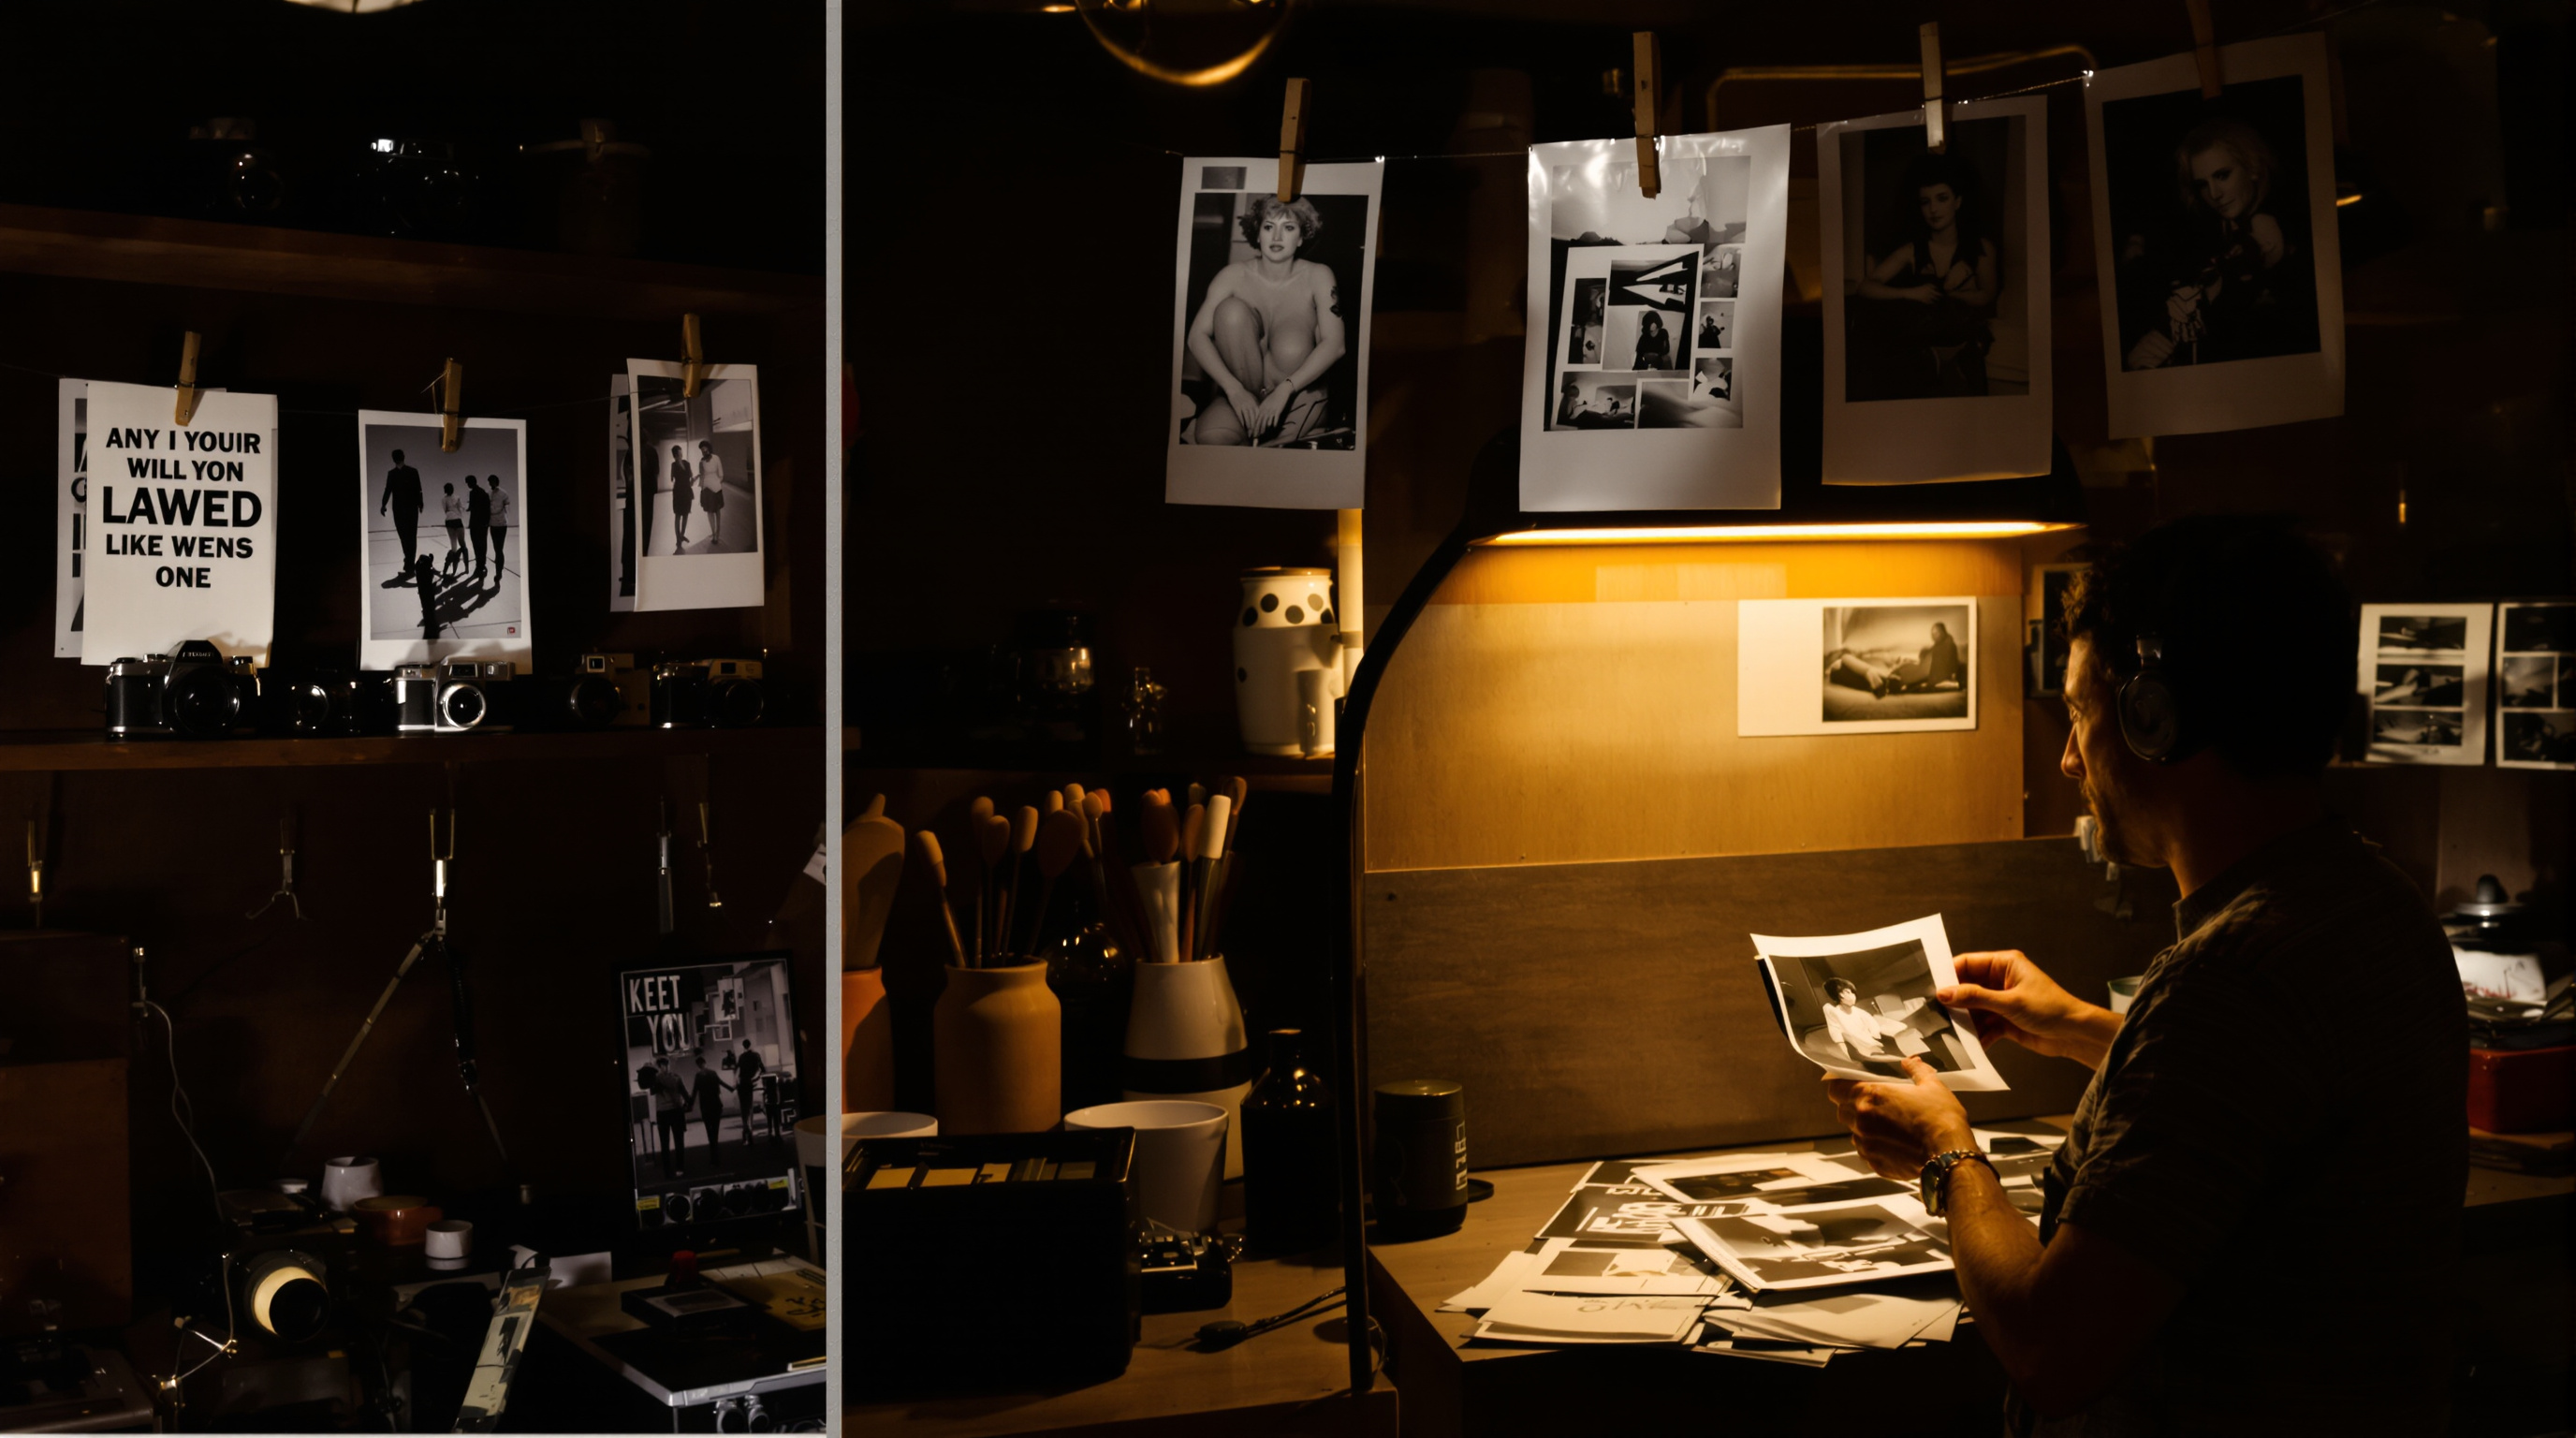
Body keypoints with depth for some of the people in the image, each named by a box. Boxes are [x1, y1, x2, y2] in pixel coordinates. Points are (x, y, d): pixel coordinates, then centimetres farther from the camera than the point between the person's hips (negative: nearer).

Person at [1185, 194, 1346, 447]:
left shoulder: (1318, 276, -8)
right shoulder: (1235, 275, -6)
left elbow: (1335, 344, -19)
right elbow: (1198, 335, -13)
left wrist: (1284, 390, -32)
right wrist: (1234, 389, -28)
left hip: (1297, 395, -1)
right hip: (1244, 392, 1)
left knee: (1290, 348, -31)